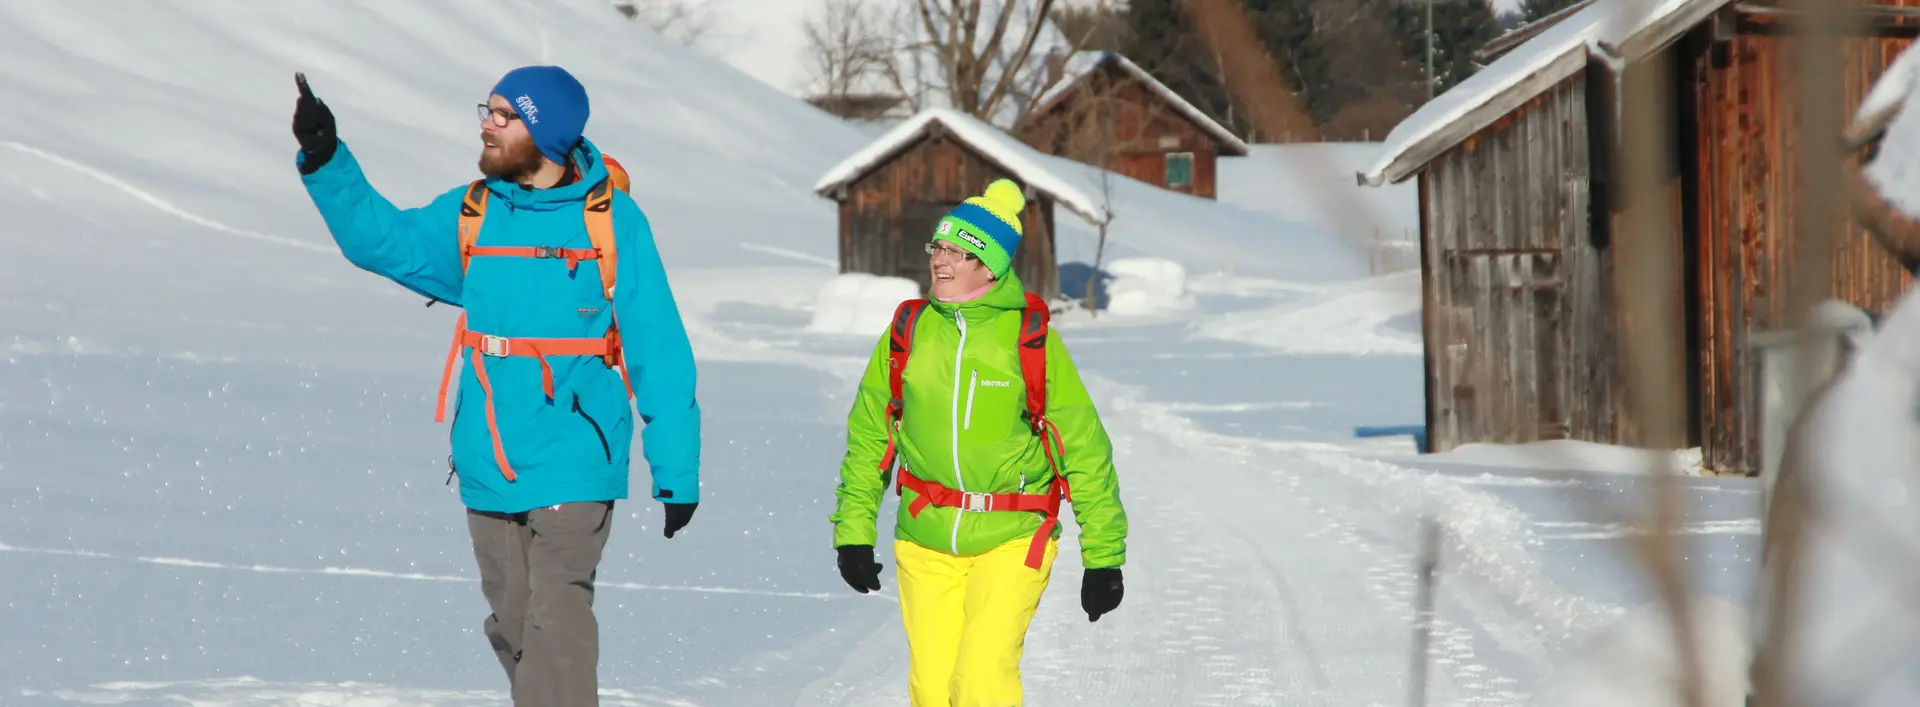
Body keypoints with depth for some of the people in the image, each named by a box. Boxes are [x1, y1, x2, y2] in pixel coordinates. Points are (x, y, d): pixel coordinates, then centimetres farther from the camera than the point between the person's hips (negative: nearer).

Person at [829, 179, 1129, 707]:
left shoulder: (1031, 338, -6)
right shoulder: (907, 333, 2)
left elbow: (1085, 449, -1)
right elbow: (868, 436, 13)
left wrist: (1103, 558, 0)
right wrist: (853, 533, 8)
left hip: (1011, 541, -3)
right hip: (925, 544, 3)